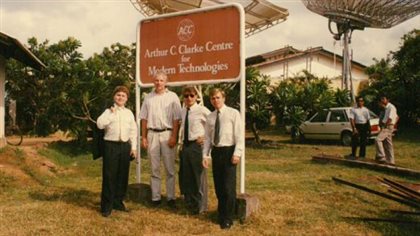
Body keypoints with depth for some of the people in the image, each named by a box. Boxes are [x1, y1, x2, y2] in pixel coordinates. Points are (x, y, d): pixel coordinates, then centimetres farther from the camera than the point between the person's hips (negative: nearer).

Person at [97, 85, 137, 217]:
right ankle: (107, 206, 9)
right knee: (109, 176, -1)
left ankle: (118, 202, 24)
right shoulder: (108, 111, 2)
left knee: (123, 176, 9)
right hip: (111, 146, -4)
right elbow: (99, 124, -14)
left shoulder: (129, 113, 12)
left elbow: (133, 131, 11)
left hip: (125, 146, 4)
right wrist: (111, 113, -16)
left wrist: (133, 147, 5)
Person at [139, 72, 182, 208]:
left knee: (170, 168, 2)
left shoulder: (172, 97, 1)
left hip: (167, 133, -2)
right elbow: (144, 119, 10)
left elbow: (176, 119, -3)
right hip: (152, 134, 3)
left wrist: (174, 136, -10)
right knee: (154, 168, 8)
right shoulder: (148, 98, 10)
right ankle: (155, 197, 15)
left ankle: (171, 197, 11)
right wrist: (143, 137, 5)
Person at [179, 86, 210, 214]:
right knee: (186, 176, 15)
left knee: (198, 176, 3)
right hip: (185, 145, 7)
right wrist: (182, 141, 12)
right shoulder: (183, 111, 8)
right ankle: (190, 203, 32)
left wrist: (206, 137, -11)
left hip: (197, 145, -6)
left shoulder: (202, 110, -11)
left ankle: (199, 206, 18)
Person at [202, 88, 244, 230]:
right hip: (216, 152, 5)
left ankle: (228, 218, 10)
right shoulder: (210, 117, 11)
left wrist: (237, 153, -16)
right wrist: (205, 155, 3)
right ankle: (221, 213, 30)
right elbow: (207, 138, 11)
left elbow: (239, 135, -8)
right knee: (218, 186, 13)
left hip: (229, 151, -5)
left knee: (228, 186, -3)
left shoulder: (233, 113, -4)